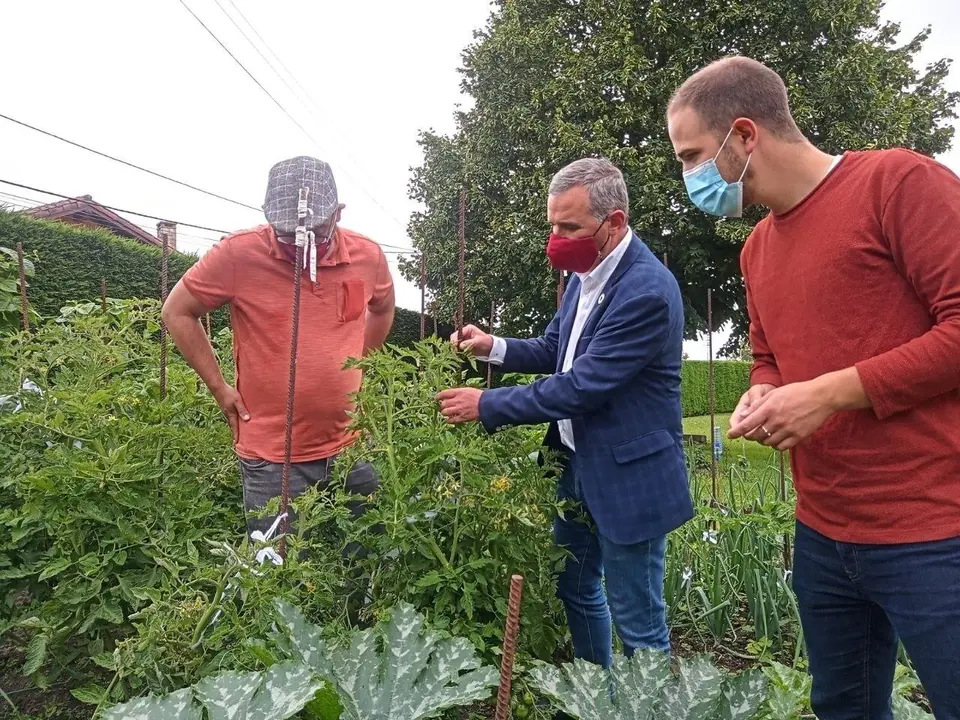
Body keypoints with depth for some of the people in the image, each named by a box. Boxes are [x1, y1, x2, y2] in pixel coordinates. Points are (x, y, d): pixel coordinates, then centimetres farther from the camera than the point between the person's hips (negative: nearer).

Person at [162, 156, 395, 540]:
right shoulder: (238, 254, -13)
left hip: (353, 449, 4)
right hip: (273, 458, -3)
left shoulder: (368, 255, -2)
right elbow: (176, 312, 0)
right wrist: (220, 387, -3)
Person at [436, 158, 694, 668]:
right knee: (574, 589, 23)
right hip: (577, 465, 9)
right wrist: (494, 347, -5)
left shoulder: (647, 291, -24)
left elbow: (580, 387, -26)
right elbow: (554, 350, 13)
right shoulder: (585, 273, 3)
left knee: (636, 620, 7)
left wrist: (487, 405, -19)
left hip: (627, 478, -9)